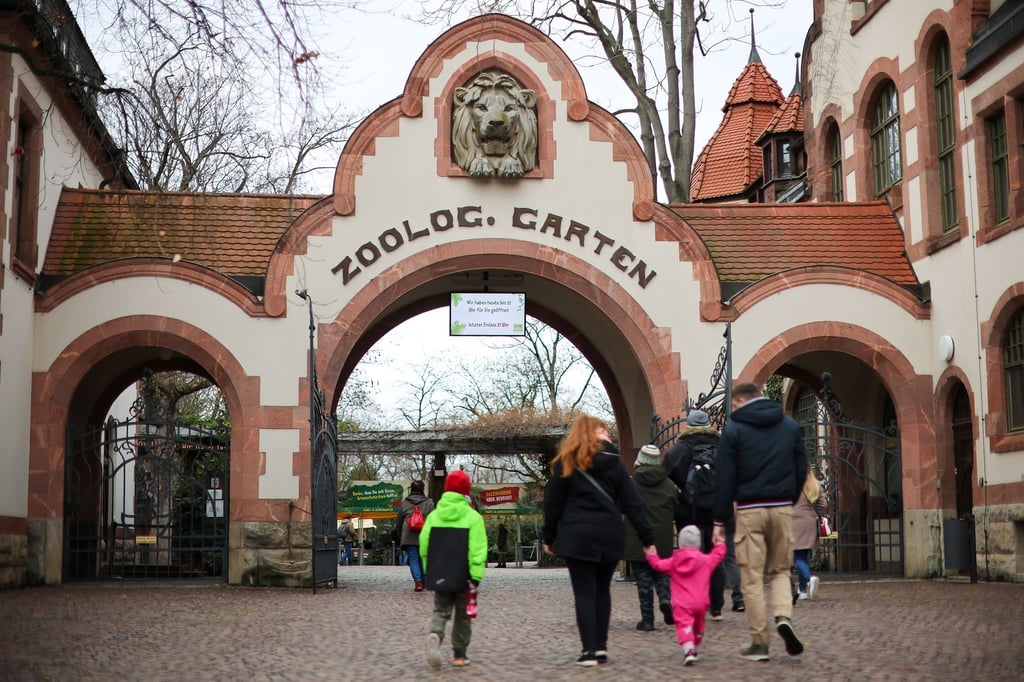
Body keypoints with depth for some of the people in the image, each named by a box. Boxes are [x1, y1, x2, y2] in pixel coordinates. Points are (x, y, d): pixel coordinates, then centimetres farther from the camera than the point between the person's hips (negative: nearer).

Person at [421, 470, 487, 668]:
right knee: (463, 616, 13)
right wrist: (476, 576, -14)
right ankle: (459, 654, 16)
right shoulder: (473, 517, -9)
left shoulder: (434, 516, 3)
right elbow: (477, 550, -15)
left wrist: (429, 572, 17)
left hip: (439, 576, 2)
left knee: (441, 611, 10)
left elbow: (423, 546, 6)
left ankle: (434, 634, -21)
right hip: (463, 578, -2)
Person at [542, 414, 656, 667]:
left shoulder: (565, 463, 2)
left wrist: (549, 537, 11)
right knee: (602, 590, 14)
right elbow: (632, 502, 2)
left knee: (584, 593, 0)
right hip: (609, 536, 2)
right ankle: (601, 647, 11)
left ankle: (589, 650, -6)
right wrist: (647, 538, 4)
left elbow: (552, 503, 2)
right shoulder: (612, 461, 4)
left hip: (577, 537, -2)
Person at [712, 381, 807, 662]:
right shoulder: (790, 426, 10)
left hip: (749, 510, -3)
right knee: (781, 570, 16)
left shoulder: (734, 429, -2)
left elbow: (724, 477, -4)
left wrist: (720, 520, -1)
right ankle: (784, 616, -10)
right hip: (782, 508, 3)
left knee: (752, 577, 2)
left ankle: (759, 643, 4)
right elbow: (801, 469, 12)